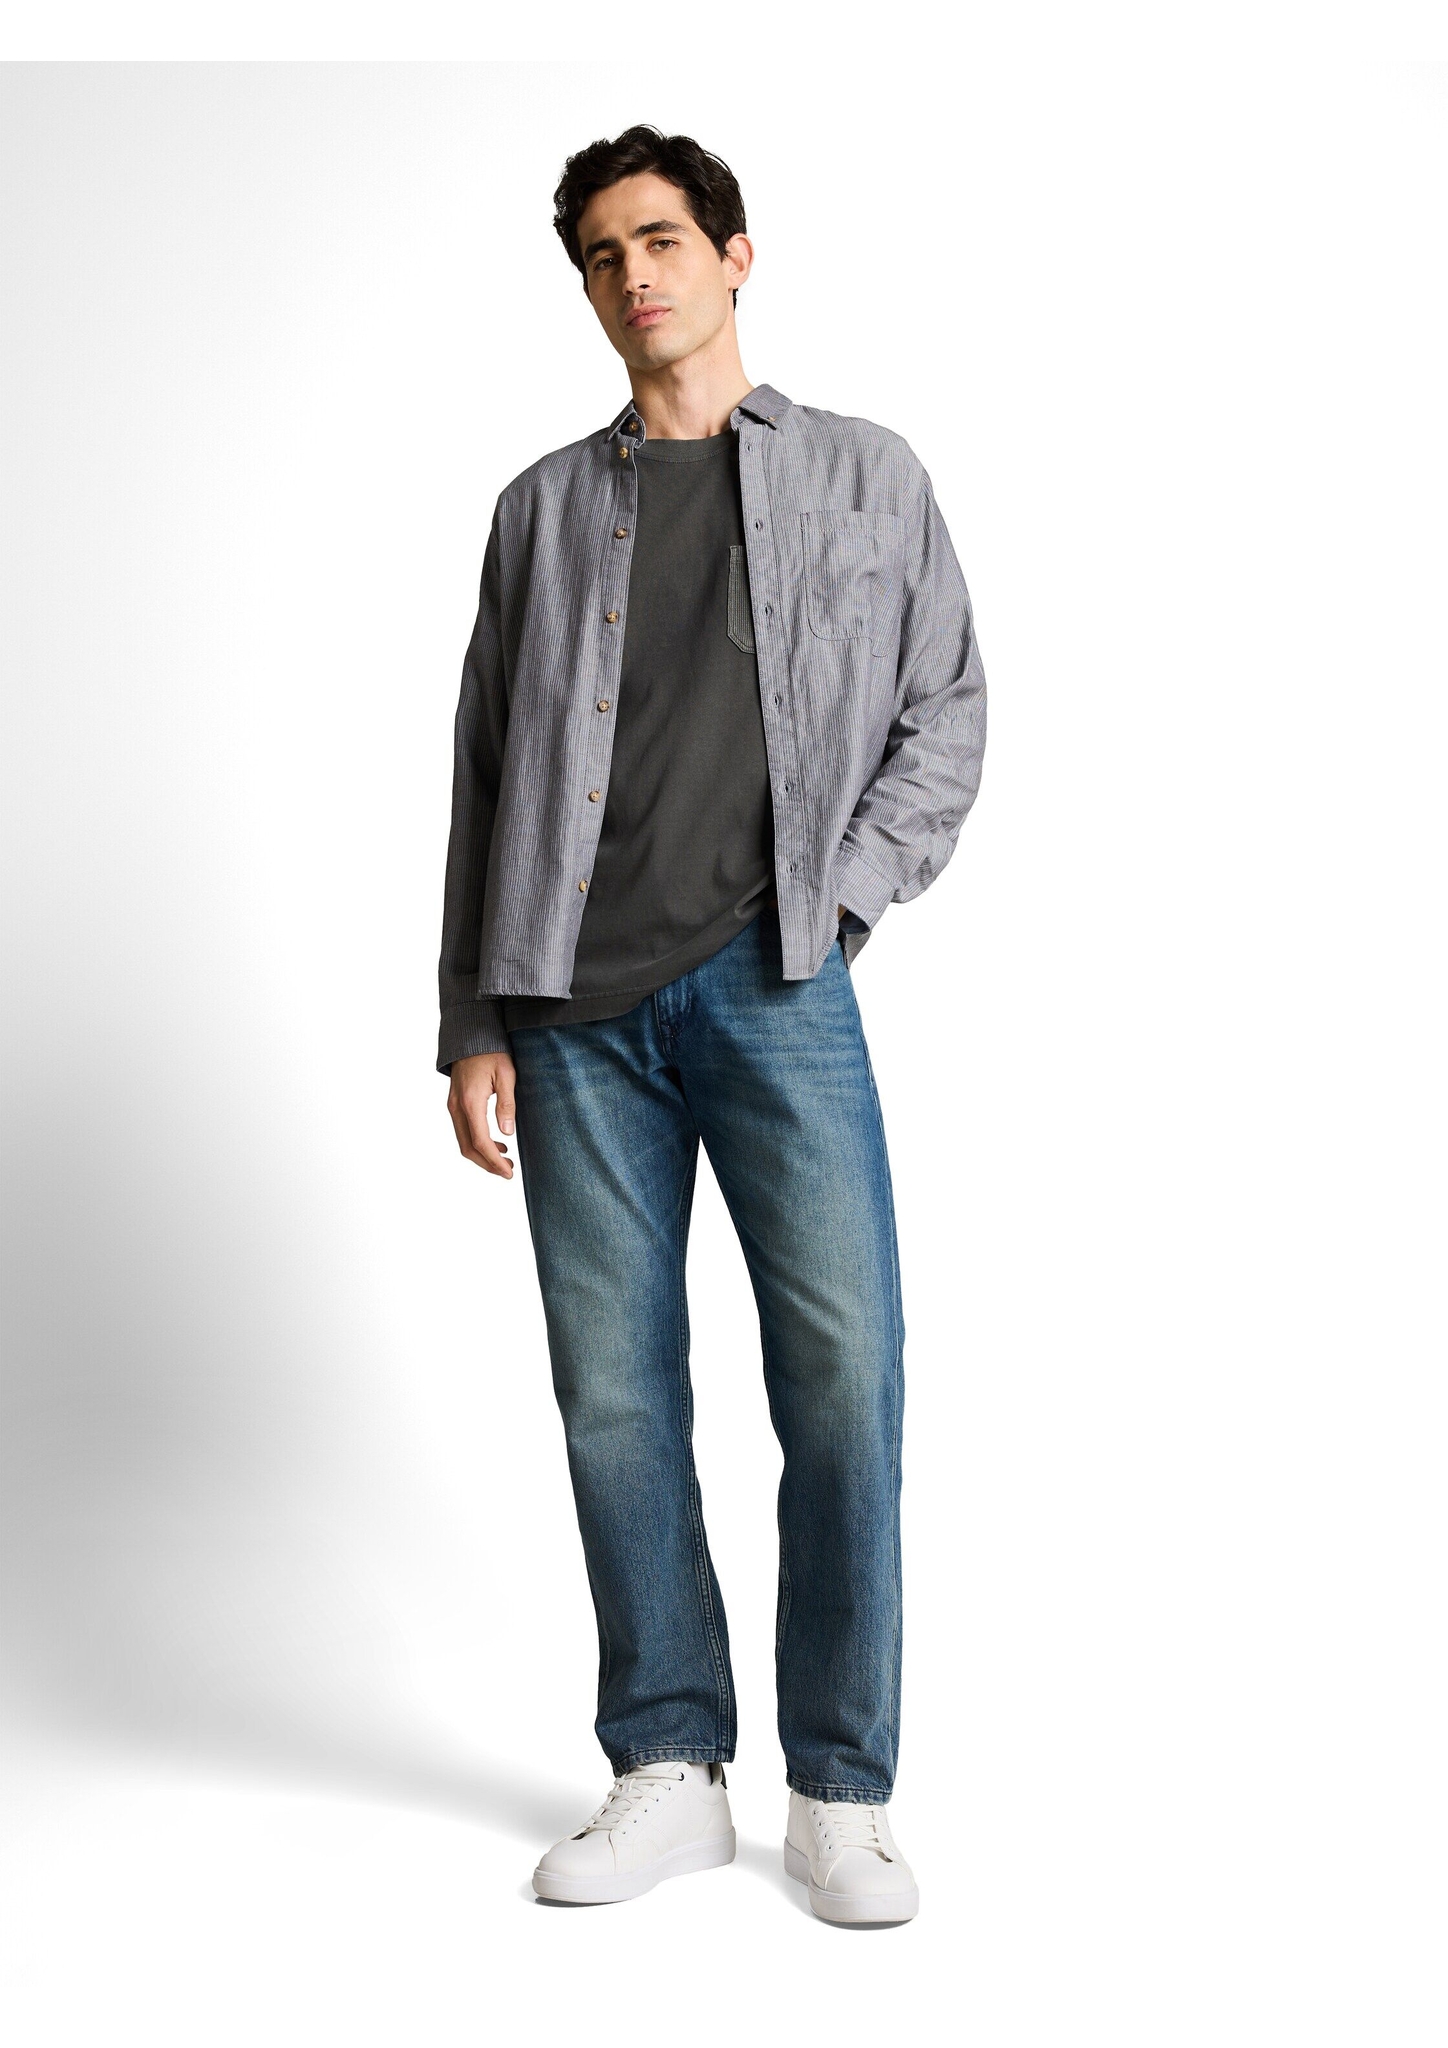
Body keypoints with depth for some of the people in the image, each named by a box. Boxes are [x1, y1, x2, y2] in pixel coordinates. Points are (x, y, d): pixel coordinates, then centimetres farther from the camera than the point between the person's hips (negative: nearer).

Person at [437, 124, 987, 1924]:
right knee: (615, 1388, 3)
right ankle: (668, 1776, 15)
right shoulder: (547, 505, 16)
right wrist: (472, 1021, 6)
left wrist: (839, 900, -6)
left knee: (841, 1374, -7)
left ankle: (840, 1795, 7)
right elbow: (485, 773, 13)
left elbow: (945, 717, 9)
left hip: (774, 983, -2)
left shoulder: (866, 477, 12)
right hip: (578, 999, 2)